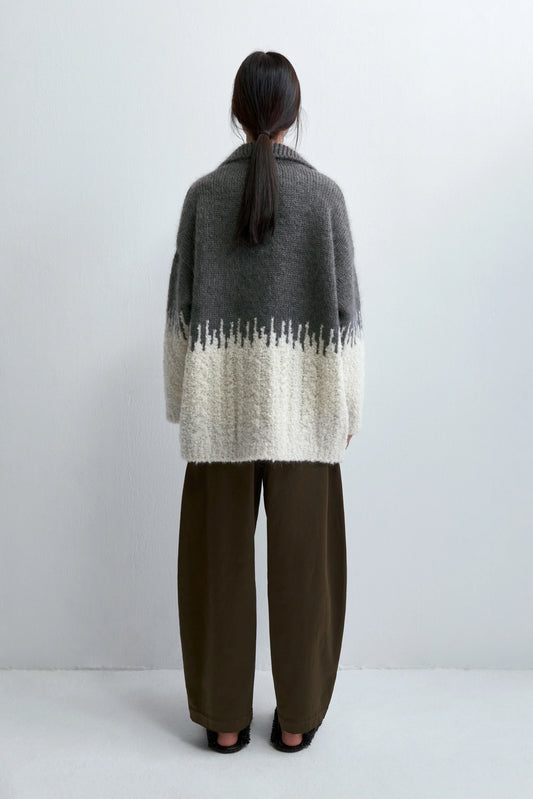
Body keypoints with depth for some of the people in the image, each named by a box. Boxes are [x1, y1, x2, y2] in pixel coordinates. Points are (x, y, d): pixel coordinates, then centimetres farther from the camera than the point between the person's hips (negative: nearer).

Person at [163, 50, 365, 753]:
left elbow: (182, 305, 2)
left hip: (221, 404, 1)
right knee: (302, 558, 10)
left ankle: (225, 717, 24)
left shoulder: (204, 193, 1)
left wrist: (184, 399, 11)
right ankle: (297, 717, 25)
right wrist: (347, 402, 6)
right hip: (301, 405, 0)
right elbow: (344, 307, -2)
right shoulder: (324, 193, -2)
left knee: (221, 557, 11)